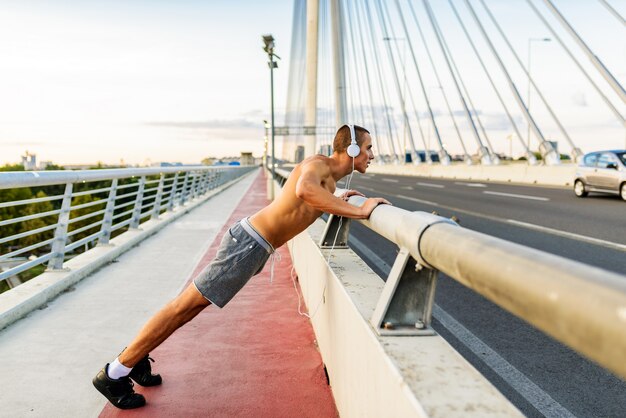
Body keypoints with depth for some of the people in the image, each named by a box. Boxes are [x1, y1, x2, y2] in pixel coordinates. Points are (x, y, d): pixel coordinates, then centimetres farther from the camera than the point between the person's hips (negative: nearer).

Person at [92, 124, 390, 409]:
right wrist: (357, 211, -36)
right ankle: (115, 373, 8)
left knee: (195, 302, 16)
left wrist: (340, 200, 22)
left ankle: (135, 356, 30)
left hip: (252, 243, 9)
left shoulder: (329, 179, 13)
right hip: (249, 244, -9)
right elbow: (304, 190, -41)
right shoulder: (318, 164, -16)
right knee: (189, 303, -3)